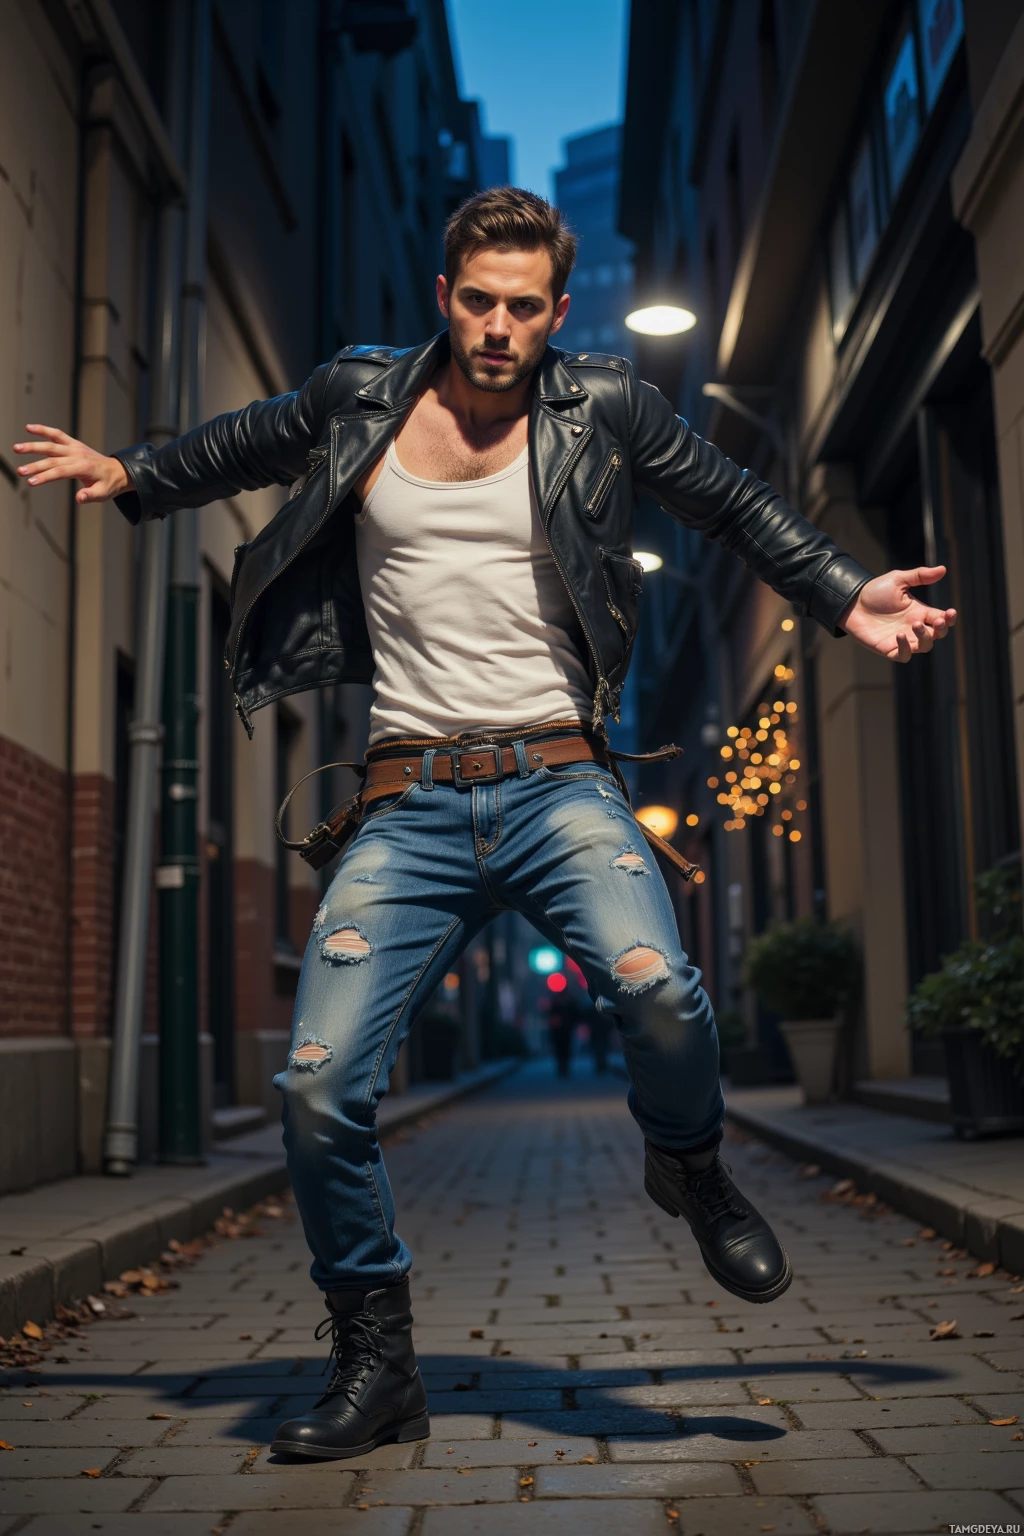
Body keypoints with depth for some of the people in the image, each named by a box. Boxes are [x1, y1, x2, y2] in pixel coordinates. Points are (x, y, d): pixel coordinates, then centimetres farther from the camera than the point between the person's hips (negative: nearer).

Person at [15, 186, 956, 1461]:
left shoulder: (601, 406, 7)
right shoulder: (360, 395, 10)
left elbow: (732, 504, 17)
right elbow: (252, 445, 30)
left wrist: (847, 601, 10)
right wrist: (131, 477, 32)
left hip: (557, 780, -1)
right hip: (410, 803, 2)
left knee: (654, 987, -30)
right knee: (318, 1090, -9)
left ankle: (691, 1170, 7)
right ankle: (375, 1366, 15)